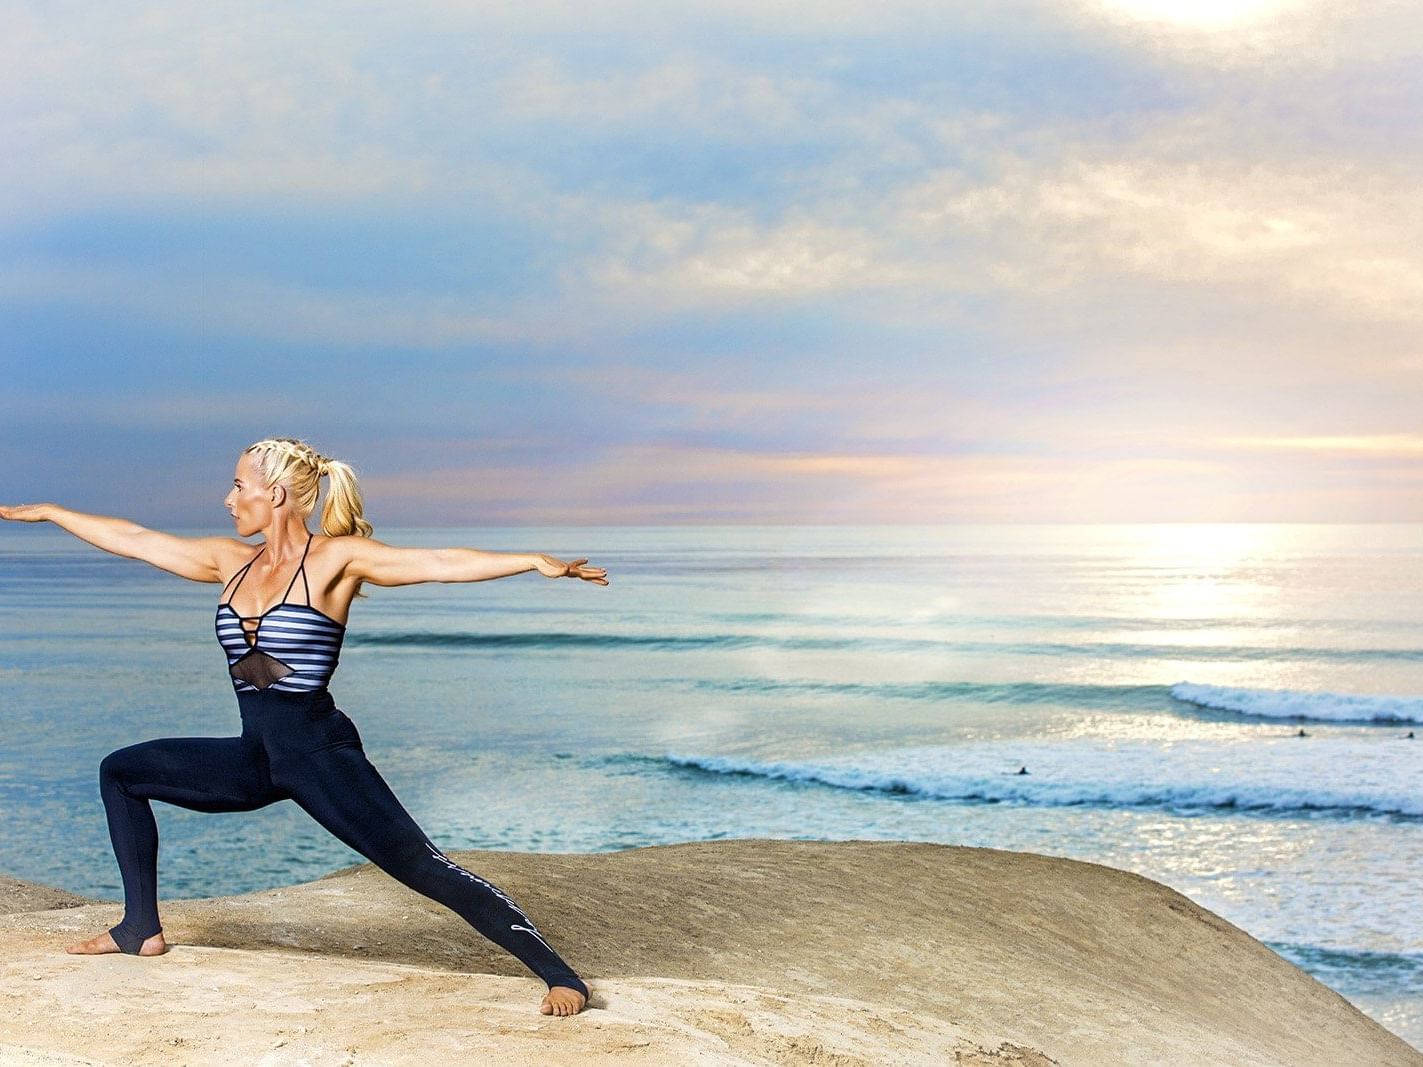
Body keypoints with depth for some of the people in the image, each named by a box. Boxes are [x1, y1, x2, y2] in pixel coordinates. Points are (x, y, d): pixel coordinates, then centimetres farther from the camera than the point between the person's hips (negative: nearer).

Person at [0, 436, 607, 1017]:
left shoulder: (336, 558, -10)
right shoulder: (231, 563, 9)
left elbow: (437, 562, -21)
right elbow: (131, 539, 19)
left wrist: (535, 561, -34)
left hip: (319, 753, -7)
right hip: (255, 757, 8)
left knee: (422, 866, -17)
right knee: (120, 771, 16)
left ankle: (559, 976, -17)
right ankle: (141, 929, 24)